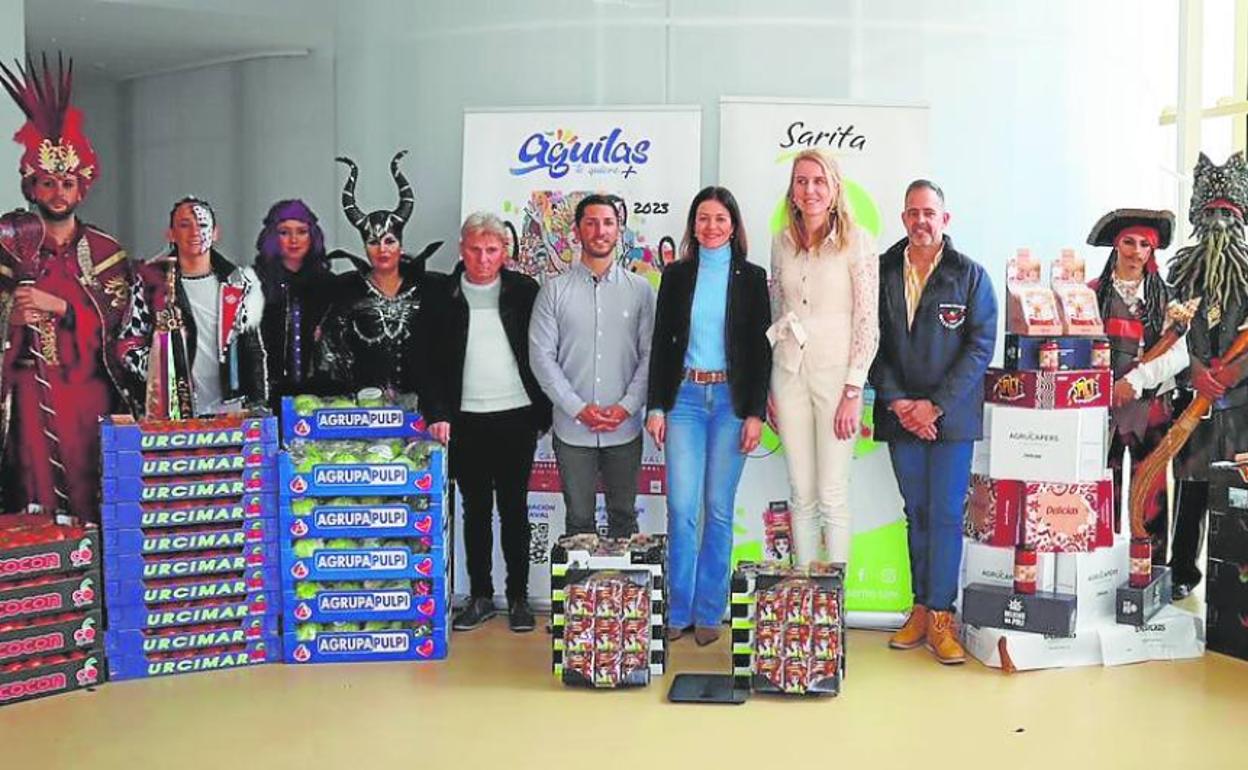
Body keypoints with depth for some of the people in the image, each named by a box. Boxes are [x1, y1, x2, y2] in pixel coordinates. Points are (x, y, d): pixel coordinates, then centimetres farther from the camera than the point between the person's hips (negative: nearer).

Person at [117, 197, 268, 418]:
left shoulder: (237, 283, 8)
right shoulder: (152, 282, 1)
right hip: (169, 415, -2)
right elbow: (129, 343, 6)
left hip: (230, 411, 2)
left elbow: (254, 350, 10)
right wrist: (158, 377, -6)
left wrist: (258, 407, 7)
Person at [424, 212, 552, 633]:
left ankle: (518, 597, 15)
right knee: (475, 511, 9)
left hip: (516, 418, -1)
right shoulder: (442, 298, 3)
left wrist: (544, 411, -1)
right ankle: (480, 596, 19)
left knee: (514, 509, 6)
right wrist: (437, 414, -7)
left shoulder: (525, 292, 1)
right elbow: (431, 362, 3)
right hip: (466, 421, 1)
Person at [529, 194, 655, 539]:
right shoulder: (555, 290, 1)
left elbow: (650, 355, 1)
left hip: (625, 428, 1)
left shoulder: (639, 289, 4)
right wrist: (578, 408, -11)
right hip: (573, 428, -1)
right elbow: (541, 355, -3)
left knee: (624, 516, 11)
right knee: (579, 520, 8)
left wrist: (626, 407, -11)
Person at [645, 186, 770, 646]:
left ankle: (709, 612, 13)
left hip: (731, 400, -1)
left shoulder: (751, 277, 3)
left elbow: (761, 349, 1)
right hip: (684, 397, 1)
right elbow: (660, 343, 7)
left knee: (719, 509, 3)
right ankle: (678, 612, 7)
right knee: (681, 507, -4)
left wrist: (756, 413, -5)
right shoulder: (676, 276, 8)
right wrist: (655, 406, 1)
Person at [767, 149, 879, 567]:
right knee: (802, 495, 10)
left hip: (836, 374, -4)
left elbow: (867, 322, -7)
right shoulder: (783, 242, 8)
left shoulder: (857, 242, -6)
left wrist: (853, 391, -12)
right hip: (789, 372, 4)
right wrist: (769, 387, 12)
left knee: (832, 495, -1)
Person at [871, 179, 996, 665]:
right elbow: (872, 343, 5)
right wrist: (896, 401, -7)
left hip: (951, 415, -2)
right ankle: (920, 609, 17)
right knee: (916, 512, 10)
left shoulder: (969, 275, 0)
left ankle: (940, 617, 4)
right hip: (900, 414, 2)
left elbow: (981, 345, -4)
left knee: (946, 514, -3)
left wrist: (936, 404, -12)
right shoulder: (882, 272, 6)